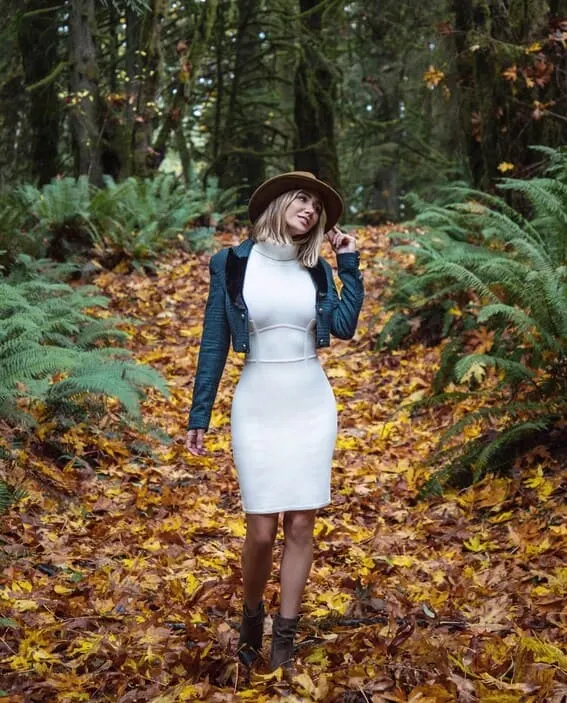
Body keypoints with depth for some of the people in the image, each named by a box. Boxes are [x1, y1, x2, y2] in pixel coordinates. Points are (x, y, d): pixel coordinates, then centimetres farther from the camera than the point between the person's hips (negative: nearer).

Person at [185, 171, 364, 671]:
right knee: (261, 530, -2)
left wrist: (349, 263, -4)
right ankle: (252, 619, 26)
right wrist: (199, 415, -1)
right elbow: (215, 342, -1)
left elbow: (344, 326, -11)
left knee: (301, 525, 4)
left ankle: (284, 640, 16)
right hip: (257, 407, -2)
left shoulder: (316, 269, 5)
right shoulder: (232, 263, -3)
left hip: (311, 406, 3)